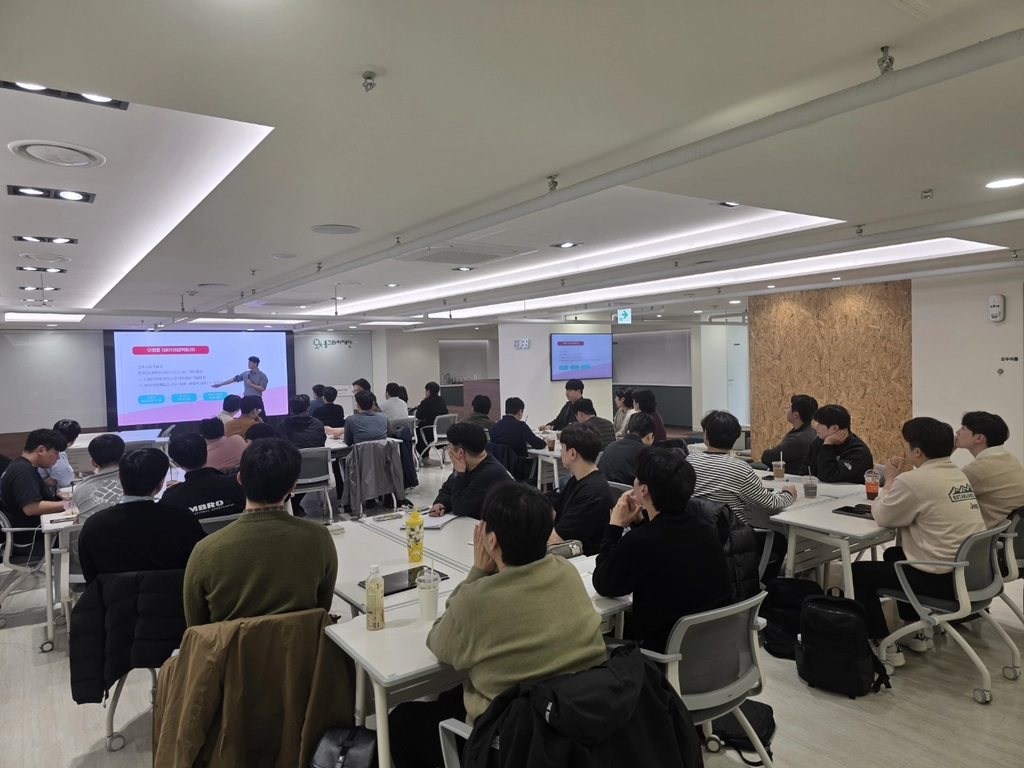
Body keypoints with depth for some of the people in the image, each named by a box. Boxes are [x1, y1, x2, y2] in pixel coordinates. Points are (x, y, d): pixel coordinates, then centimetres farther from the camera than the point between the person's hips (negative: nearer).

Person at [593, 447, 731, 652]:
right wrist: (639, 523, 9)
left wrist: (615, 526, -4)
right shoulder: (706, 531, -4)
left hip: (666, 651, -6)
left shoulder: (638, 542, -27)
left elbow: (603, 585, -8)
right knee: (625, 619, 24)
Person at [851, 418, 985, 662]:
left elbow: (882, 517, -7)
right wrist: (903, 478, 10)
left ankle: (884, 646, 13)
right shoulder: (958, 475, 7)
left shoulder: (914, 480, -21)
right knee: (893, 554, 31)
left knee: (858, 572, 8)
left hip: (944, 580, -9)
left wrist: (890, 480, 4)